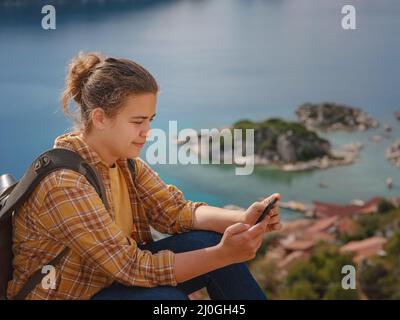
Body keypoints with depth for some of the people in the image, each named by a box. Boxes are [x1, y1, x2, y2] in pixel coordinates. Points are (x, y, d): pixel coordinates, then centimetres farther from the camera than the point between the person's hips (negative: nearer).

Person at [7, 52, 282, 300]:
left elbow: (175, 210, -5)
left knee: (208, 241, -8)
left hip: (117, 274, 8)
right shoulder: (64, 182, -29)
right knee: (165, 298, -30)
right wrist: (222, 255, -31)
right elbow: (132, 267, -27)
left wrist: (243, 218, -22)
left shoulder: (124, 159, -3)